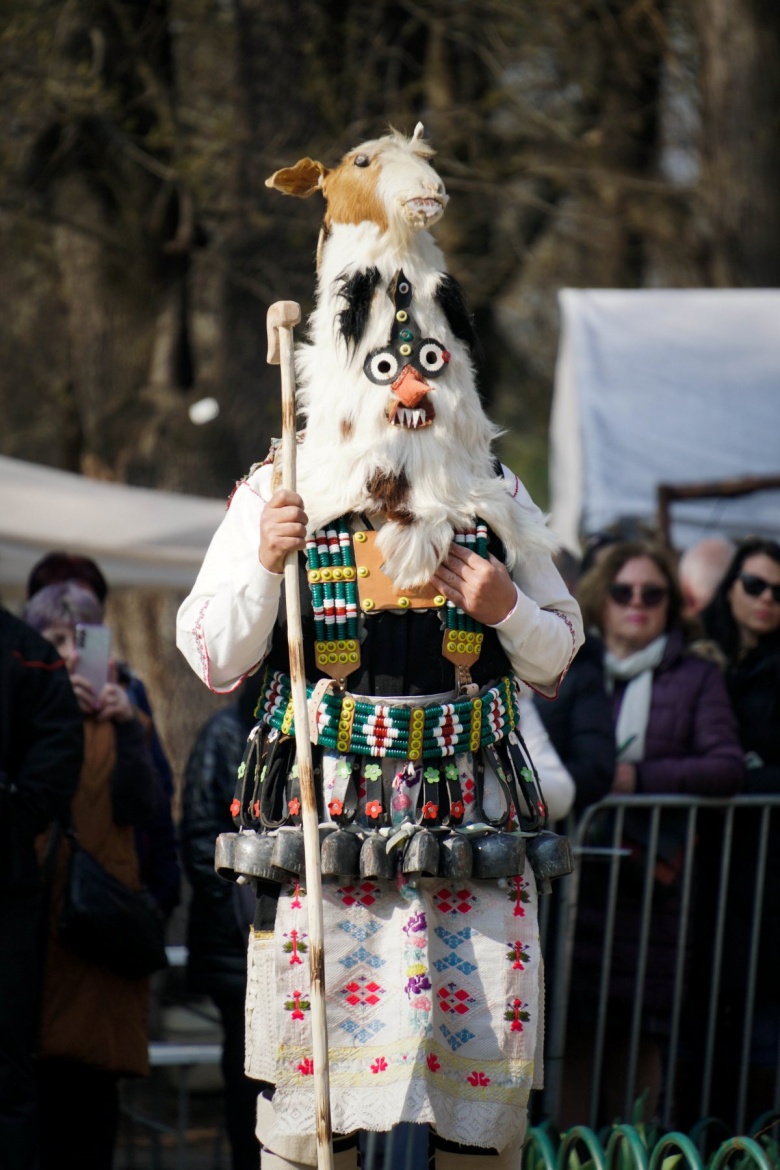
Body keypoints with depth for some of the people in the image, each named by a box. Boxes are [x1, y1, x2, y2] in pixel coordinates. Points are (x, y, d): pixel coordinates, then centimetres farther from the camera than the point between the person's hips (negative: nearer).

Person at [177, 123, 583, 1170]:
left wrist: (508, 610, -3)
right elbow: (212, 660, 2)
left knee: (488, 1068, 1)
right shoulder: (278, 497, 3)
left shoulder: (496, 503, 12)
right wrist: (263, 565, -14)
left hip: (471, 823, 3)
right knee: (316, 1058, -6)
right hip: (325, 824, -3)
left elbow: (557, 658, 18)